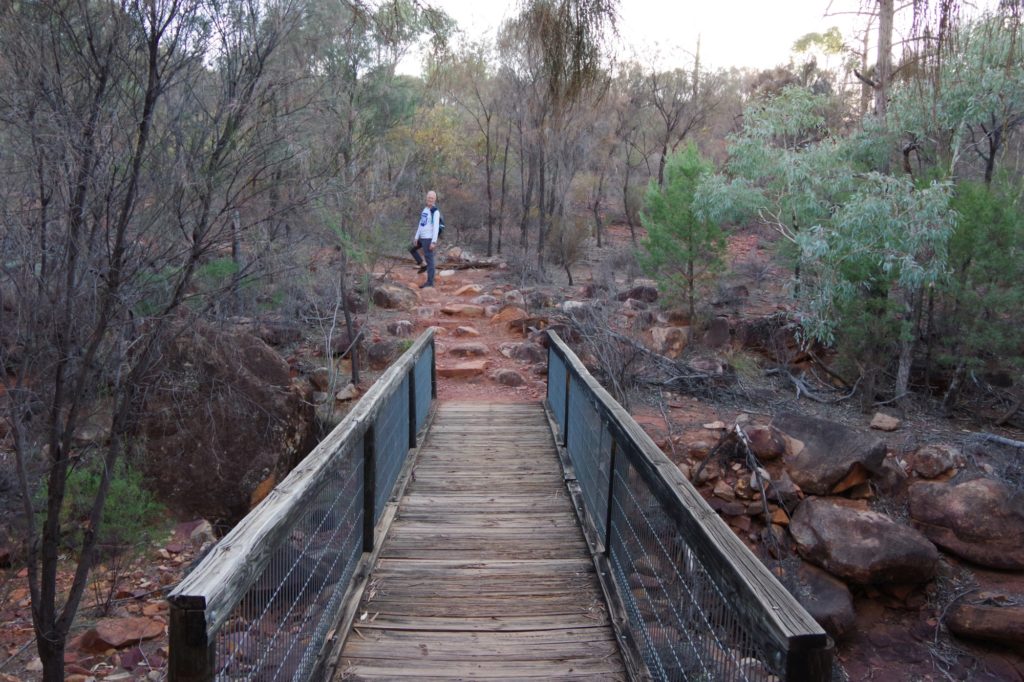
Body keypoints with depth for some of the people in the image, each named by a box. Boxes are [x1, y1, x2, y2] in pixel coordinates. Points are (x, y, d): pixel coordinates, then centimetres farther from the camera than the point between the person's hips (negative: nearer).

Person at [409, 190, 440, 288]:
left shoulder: (435, 212, -13)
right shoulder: (424, 209, 13)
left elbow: (436, 227, -19)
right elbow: (420, 225, 15)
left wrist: (434, 242, -24)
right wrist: (416, 237, 10)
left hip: (428, 239, -9)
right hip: (422, 238, 9)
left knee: (429, 259, -6)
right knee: (412, 249, 25)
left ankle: (430, 282, -3)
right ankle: (423, 265, 29)